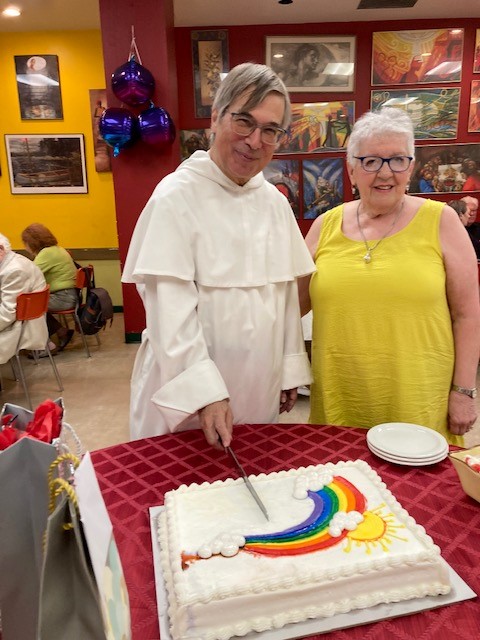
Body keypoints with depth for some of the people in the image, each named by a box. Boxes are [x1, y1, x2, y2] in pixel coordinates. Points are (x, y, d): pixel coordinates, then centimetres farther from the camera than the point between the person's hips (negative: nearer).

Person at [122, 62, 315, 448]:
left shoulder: (275, 202, 5)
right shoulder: (177, 197, -13)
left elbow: (287, 293, 9)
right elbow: (171, 309, -20)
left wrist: (291, 369, 10)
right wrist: (204, 392, -26)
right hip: (184, 402, -5)